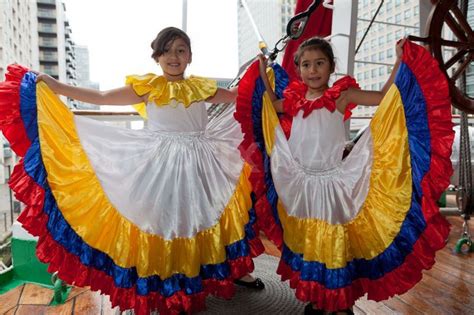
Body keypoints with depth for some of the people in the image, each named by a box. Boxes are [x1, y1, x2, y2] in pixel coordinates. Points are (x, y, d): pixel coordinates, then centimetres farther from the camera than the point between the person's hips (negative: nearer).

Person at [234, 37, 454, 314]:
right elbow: (273, 107, 24)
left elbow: (384, 97, -6)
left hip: (333, 183, -4)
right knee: (306, 242, 16)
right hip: (299, 184, 4)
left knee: (335, 243, 8)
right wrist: (264, 77, 20)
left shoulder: (342, 96, -5)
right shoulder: (294, 99, 4)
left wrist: (400, 63, -11)